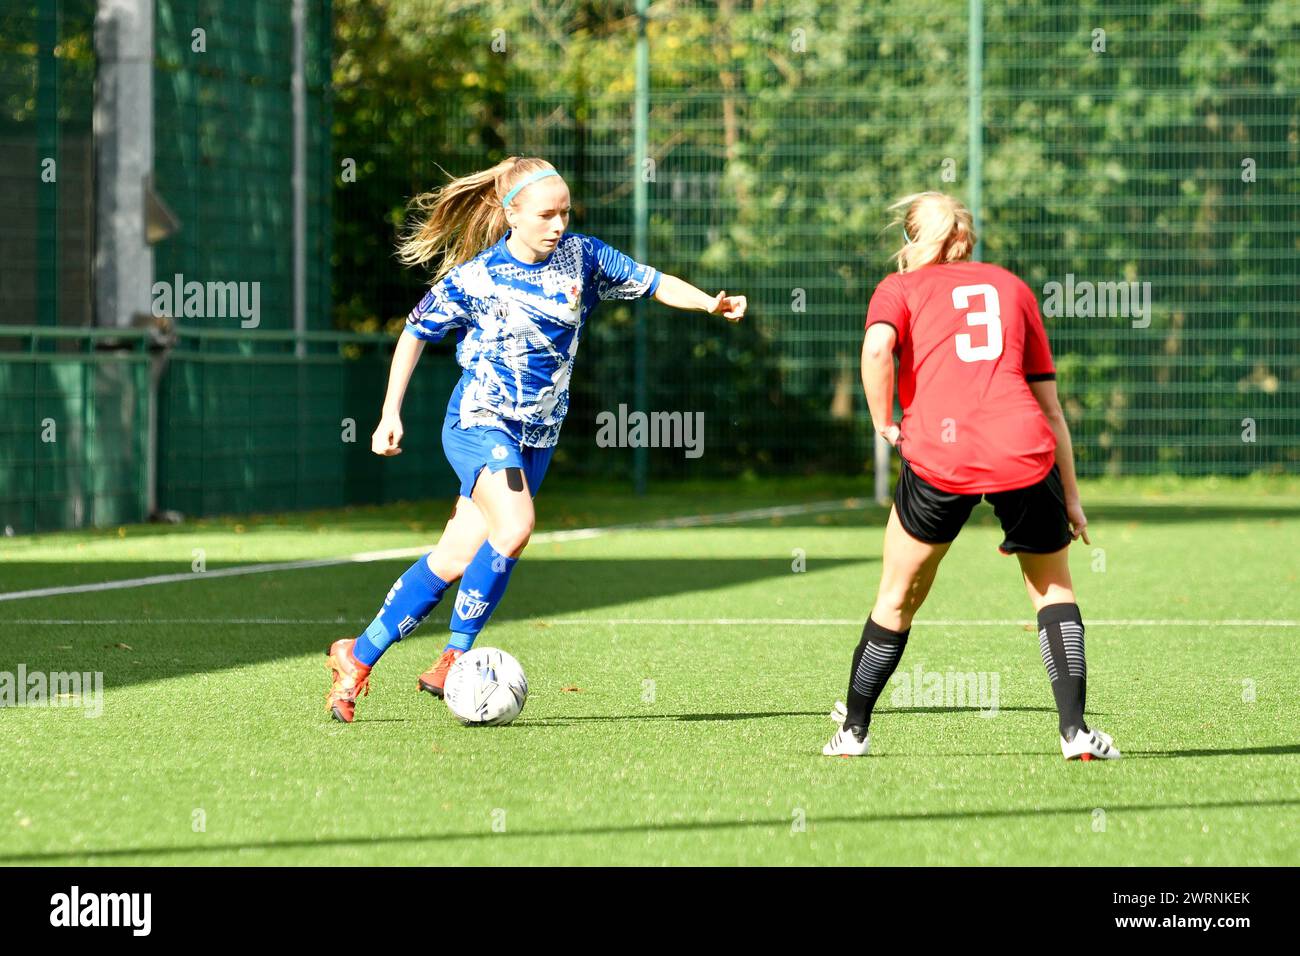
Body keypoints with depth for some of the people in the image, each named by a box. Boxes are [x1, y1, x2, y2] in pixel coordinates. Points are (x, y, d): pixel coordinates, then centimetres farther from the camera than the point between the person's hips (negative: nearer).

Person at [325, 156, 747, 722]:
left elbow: (653, 283, 4)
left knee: (454, 559, 2)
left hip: (537, 436, 5)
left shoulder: (581, 256, 0)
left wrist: (709, 303, -14)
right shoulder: (473, 278, -9)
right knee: (514, 527, -28)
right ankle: (457, 656, -16)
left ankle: (358, 657, 13)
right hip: (480, 422, -5)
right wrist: (391, 413, -1)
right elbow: (415, 334, 3)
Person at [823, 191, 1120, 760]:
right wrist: (1071, 495, 23)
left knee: (899, 595, 16)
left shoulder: (900, 288, 16)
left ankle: (853, 729, 24)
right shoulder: (1012, 287, 24)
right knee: (1053, 587, 19)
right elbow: (1048, 403, 21)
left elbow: (877, 348, -9)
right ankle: (1075, 730, 9)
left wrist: (884, 424, 4)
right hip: (1024, 453, 2)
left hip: (938, 457, -1)